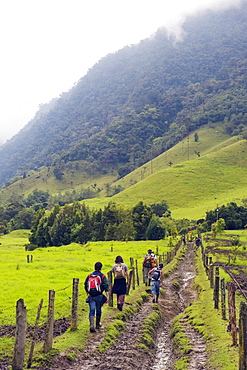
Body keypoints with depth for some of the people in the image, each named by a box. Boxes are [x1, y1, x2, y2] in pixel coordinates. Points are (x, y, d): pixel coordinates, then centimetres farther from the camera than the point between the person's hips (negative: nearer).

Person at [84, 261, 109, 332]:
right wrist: (107, 296, -11)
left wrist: (87, 294, 33)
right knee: (98, 310, 14)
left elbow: (85, 285, 20)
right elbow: (106, 286, -10)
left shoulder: (89, 276, 11)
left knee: (92, 310, -1)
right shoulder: (102, 276, -1)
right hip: (98, 296, -2)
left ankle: (91, 325, -17)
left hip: (91, 296, 2)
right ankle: (98, 324, 27)